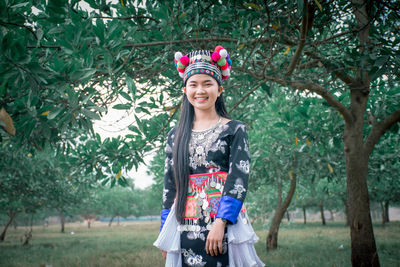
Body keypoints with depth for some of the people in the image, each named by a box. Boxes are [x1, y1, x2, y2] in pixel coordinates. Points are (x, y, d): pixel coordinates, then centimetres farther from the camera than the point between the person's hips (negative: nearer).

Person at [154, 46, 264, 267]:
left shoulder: (235, 130, 3)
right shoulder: (176, 136, 12)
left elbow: (239, 177, -6)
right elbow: (169, 185, 13)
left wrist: (221, 222, -17)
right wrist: (165, 234, 9)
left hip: (225, 226, -2)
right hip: (185, 229, 3)